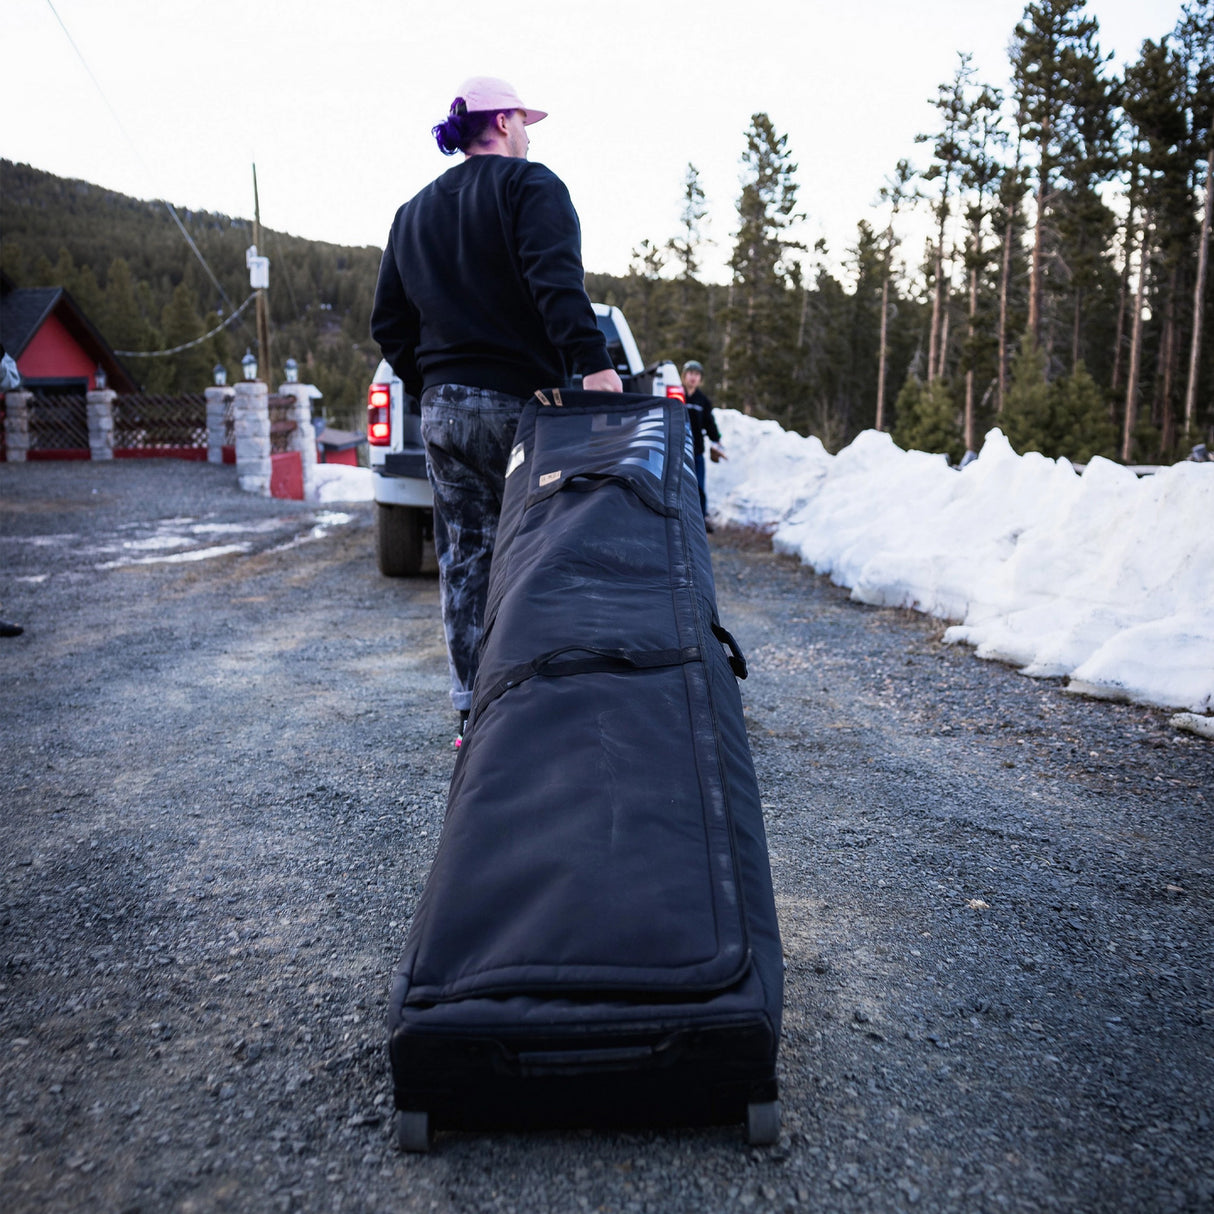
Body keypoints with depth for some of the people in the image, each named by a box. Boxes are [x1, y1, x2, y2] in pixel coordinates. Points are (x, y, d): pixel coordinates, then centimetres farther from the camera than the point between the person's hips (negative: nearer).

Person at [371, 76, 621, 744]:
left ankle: (472, 710, 12)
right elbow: (556, 280, -19)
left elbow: (389, 324, 20)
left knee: (464, 563, 8)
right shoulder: (530, 185, 0)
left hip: (441, 410, 6)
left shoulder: (413, 212, 21)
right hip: (519, 406, -6)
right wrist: (591, 360, -26)